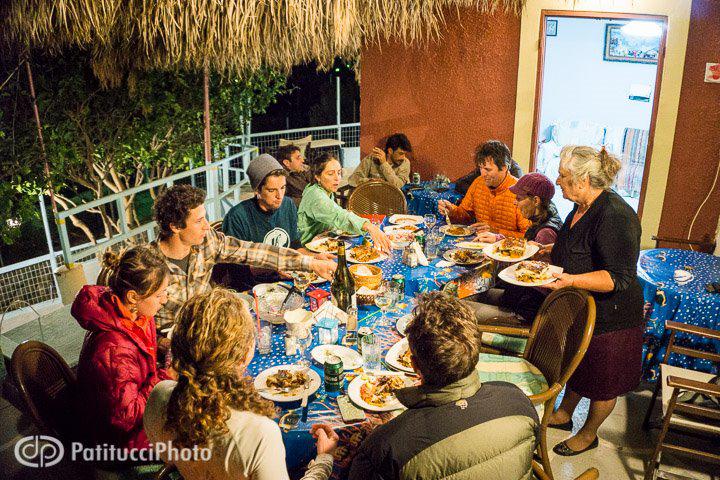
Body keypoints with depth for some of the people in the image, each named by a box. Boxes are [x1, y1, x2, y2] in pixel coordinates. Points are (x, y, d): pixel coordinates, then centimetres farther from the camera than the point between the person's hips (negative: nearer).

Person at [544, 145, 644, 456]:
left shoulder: (615, 217, -28)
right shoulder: (582, 208, 2)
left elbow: (619, 278, -30)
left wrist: (571, 280, -41)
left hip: (607, 317, -9)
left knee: (601, 382, 13)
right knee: (575, 365, 26)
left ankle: (588, 435, 33)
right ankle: (564, 415, 46)